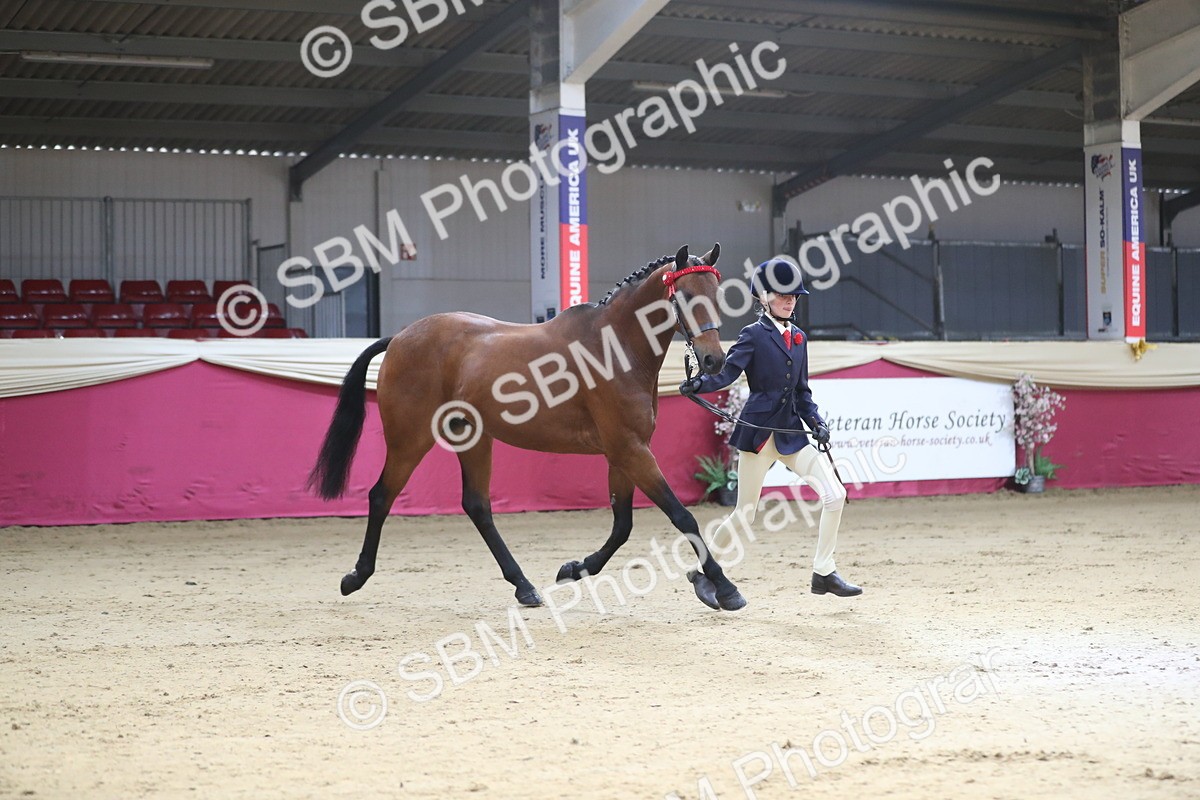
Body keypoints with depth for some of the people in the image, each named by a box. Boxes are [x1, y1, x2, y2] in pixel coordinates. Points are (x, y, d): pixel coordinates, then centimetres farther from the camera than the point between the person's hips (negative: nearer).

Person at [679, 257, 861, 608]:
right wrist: (699, 384, -36)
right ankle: (704, 571, 19)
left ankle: (824, 573, 5)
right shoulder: (754, 335, -5)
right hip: (759, 430, -6)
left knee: (835, 494, -5)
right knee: (745, 513, 0)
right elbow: (727, 373, -17)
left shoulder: (798, 337, 13)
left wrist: (816, 421, 3)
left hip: (791, 431, 6)